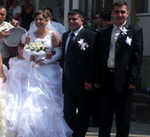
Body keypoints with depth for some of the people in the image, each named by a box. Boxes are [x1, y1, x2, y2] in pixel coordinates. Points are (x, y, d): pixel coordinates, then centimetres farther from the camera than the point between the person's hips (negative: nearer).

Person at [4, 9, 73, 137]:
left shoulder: (53, 35, 0)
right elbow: (25, 53, 11)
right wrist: (30, 57, -11)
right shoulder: (30, 37, 10)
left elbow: (59, 53, -5)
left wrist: (45, 61, -15)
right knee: (32, 101, -5)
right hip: (33, 72, 3)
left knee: (48, 102, -3)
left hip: (49, 72, -3)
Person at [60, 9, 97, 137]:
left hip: (82, 82, -7)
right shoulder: (65, 36, 14)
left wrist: (89, 80, -18)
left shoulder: (90, 35, -9)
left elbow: (92, 59, -14)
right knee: (68, 112, 13)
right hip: (68, 82, 7)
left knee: (84, 113, 6)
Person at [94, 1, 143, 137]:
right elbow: (99, 56, 11)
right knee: (104, 114, 11)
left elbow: (137, 57, -4)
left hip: (124, 79, -3)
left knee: (123, 116, 5)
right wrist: (97, 78, 5)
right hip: (106, 78, 3)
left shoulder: (135, 31, 1)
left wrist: (132, 80, -12)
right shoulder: (104, 32, 11)